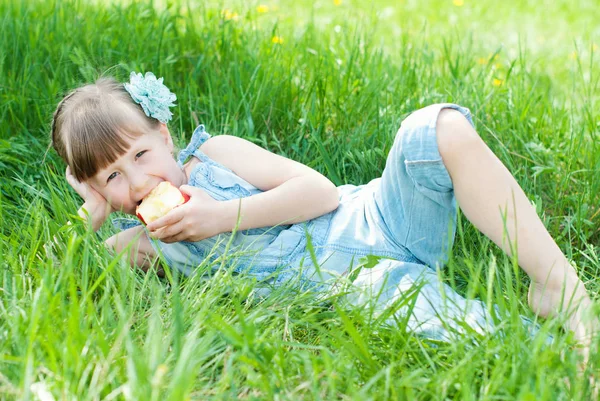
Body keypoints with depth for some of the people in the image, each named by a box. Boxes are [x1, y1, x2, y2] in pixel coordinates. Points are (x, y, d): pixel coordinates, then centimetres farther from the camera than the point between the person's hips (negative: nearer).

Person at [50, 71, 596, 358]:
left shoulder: (213, 154, 8)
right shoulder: (138, 245, 8)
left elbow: (321, 190, -2)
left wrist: (223, 217, -9)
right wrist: (92, 208, -3)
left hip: (376, 219, 2)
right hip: (354, 286, -2)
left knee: (438, 132, -27)